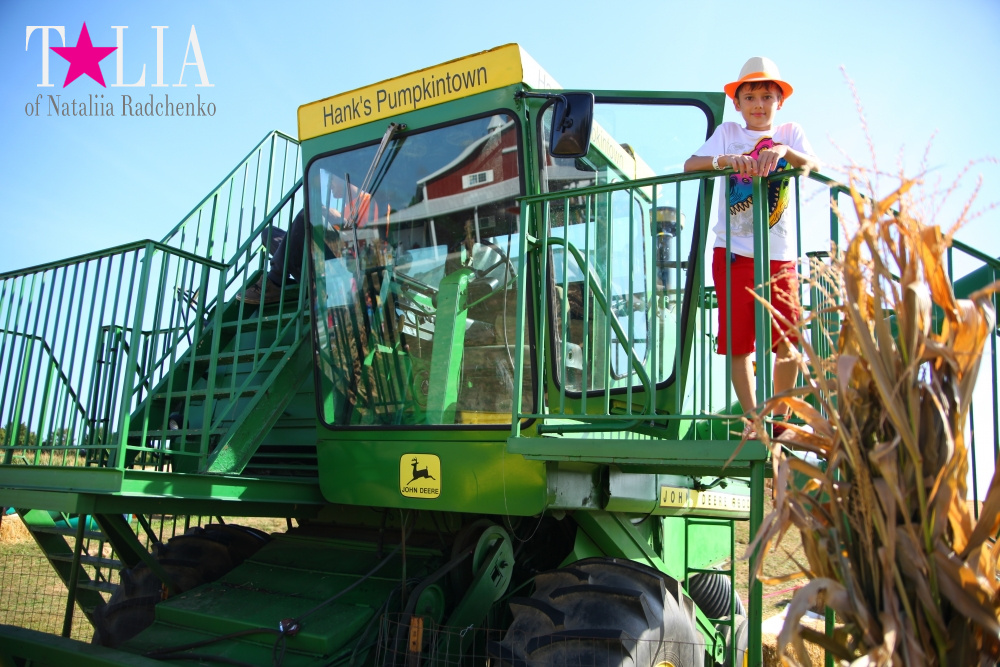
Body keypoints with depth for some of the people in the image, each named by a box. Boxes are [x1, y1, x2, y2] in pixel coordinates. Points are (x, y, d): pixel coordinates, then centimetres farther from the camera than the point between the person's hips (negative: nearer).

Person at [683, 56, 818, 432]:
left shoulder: (790, 133, 11)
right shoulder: (728, 133, 8)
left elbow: (811, 165, -9)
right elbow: (689, 165, -8)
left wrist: (784, 151, -30)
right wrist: (726, 159, -27)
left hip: (780, 256, 1)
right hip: (734, 253, -1)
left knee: (788, 344, 0)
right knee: (738, 341, -3)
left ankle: (780, 421, 16)